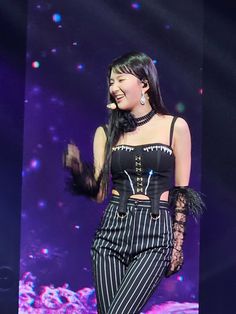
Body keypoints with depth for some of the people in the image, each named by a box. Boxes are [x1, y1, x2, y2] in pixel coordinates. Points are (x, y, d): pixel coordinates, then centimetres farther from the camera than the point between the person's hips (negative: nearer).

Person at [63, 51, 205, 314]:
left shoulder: (175, 126, 4)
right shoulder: (106, 132, 10)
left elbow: (181, 191, 6)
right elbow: (98, 193, 5)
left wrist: (178, 244, 3)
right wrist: (77, 168, -13)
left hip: (155, 235, -3)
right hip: (112, 231, 3)